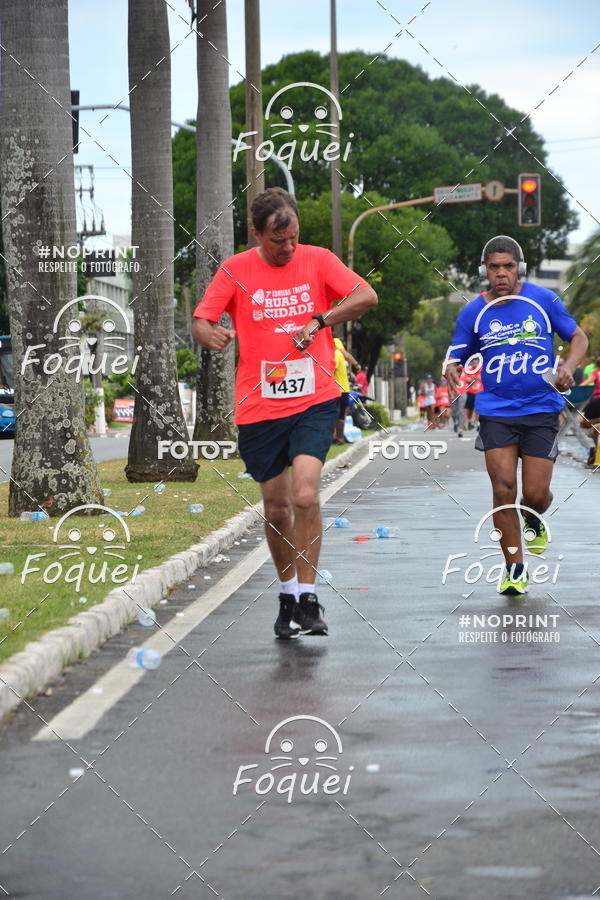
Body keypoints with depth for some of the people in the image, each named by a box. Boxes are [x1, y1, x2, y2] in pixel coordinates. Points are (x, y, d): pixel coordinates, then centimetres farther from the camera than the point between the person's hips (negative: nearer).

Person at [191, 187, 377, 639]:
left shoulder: (317, 260, 0)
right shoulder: (235, 270, 1)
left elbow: (367, 297, -8)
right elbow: (200, 321, 0)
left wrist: (319, 321, -21)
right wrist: (210, 334, -24)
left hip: (315, 400, -2)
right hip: (260, 406, 2)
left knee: (306, 495, -18)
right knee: (277, 507, 9)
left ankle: (308, 598, -9)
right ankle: (288, 594, 28)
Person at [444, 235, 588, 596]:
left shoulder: (543, 300, -1)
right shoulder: (474, 312, 1)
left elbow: (579, 337, 8)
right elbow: (456, 356, 8)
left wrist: (569, 366, -12)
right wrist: (452, 368, -16)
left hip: (541, 409, -1)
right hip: (496, 411, 1)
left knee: (535, 494, -4)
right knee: (503, 487, -11)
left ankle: (533, 520, 36)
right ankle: (515, 570, 2)